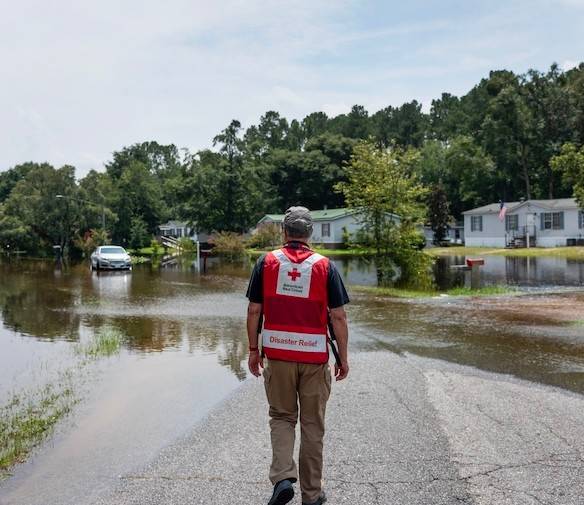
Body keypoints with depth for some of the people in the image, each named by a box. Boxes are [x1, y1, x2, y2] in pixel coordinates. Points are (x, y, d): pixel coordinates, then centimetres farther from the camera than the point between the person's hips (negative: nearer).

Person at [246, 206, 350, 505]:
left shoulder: (266, 262, -2)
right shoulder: (325, 266, -4)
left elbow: (254, 311, -1)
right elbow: (338, 316, -4)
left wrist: (253, 350, 9)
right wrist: (343, 357, 4)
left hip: (277, 354, 1)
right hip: (314, 355, 0)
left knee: (282, 417, 17)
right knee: (312, 425, 12)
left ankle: (283, 478, -1)